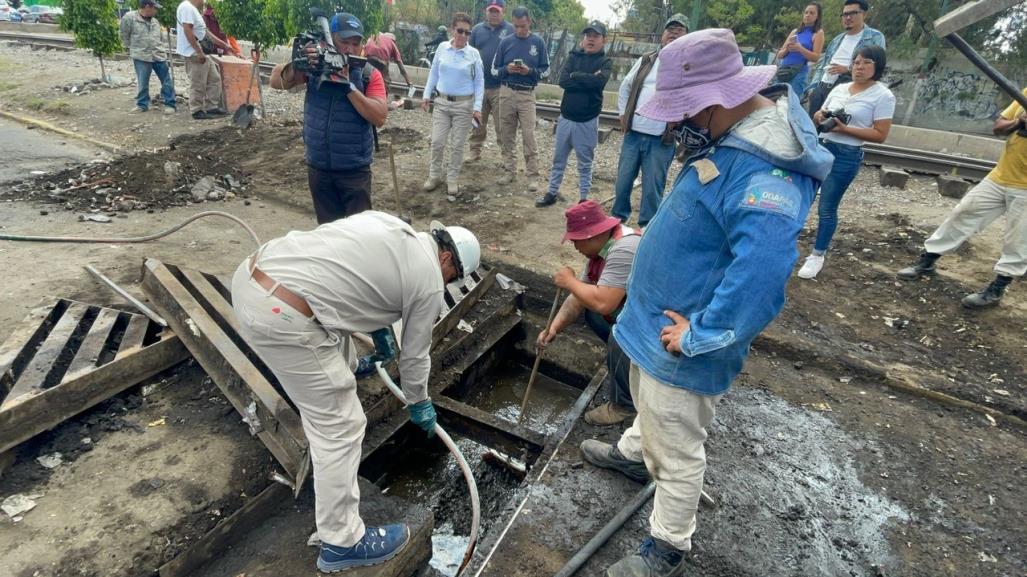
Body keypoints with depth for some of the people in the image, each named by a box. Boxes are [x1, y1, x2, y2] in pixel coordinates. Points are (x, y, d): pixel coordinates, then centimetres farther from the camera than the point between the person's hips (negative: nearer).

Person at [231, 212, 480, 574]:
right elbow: (415, 356, 13)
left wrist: (381, 330, 40)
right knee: (340, 427, 6)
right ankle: (342, 543, 20)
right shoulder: (429, 281, 2)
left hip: (251, 276, 9)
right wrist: (419, 404, 31)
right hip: (280, 316, -9)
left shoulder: (387, 222, 20)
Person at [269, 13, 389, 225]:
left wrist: (348, 85, -24)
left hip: (354, 169, -2)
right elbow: (276, 81, -5)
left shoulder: (370, 74, -5)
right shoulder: (316, 64, 1)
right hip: (318, 168, 3)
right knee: (327, 228, 16)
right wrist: (296, 64, -25)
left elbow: (380, 117, -16)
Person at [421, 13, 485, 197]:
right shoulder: (442, 48, 0)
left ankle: (453, 179, 17)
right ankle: (435, 175, 19)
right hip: (441, 102, 2)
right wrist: (427, 95, 5)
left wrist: (477, 107, -7)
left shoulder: (474, 53, -4)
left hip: (464, 105, -1)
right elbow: (433, 73, 9)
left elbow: (479, 82, -1)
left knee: (457, 145, 4)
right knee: (437, 142, 2)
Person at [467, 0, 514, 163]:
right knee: (478, 122, 11)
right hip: (479, 84, 3)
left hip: (501, 86, -3)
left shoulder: (510, 30, 1)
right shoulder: (477, 29, 9)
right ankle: (475, 151, 22)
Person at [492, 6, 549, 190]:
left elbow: (546, 70, 5)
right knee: (507, 135, 6)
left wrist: (530, 71, -14)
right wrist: (507, 69, -13)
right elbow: (494, 70, 8)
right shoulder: (505, 42, 4)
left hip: (527, 95, -2)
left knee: (529, 137, -7)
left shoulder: (538, 42, 1)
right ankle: (509, 171, 17)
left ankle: (533, 175, -3)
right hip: (506, 93, 2)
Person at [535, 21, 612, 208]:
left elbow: (600, 81, -22)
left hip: (587, 121, -3)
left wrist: (575, 76, -12)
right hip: (565, 118, 3)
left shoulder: (605, 62, -1)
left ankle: (583, 199, 15)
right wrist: (588, 80, -15)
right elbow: (563, 80, -9)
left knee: (585, 163, 6)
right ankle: (552, 193, 25)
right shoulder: (574, 56, 6)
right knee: (558, 159, 12)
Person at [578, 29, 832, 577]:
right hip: (654, 322, 10)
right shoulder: (731, 136, 1)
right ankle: (634, 453, 62)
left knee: (677, 453, 12)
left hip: (680, 345, -9)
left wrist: (696, 338, -28)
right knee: (649, 403, 34)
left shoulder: (765, 174, -32)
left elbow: (758, 281, -41)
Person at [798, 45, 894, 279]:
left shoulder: (883, 96, -5)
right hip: (820, 147, 5)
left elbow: (880, 135, -9)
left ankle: (818, 255, 13)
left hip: (847, 156, -5)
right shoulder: (839, 88, 11)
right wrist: (819, 117, -6)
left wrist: (844, 128, -19)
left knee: (827, 208, 0)